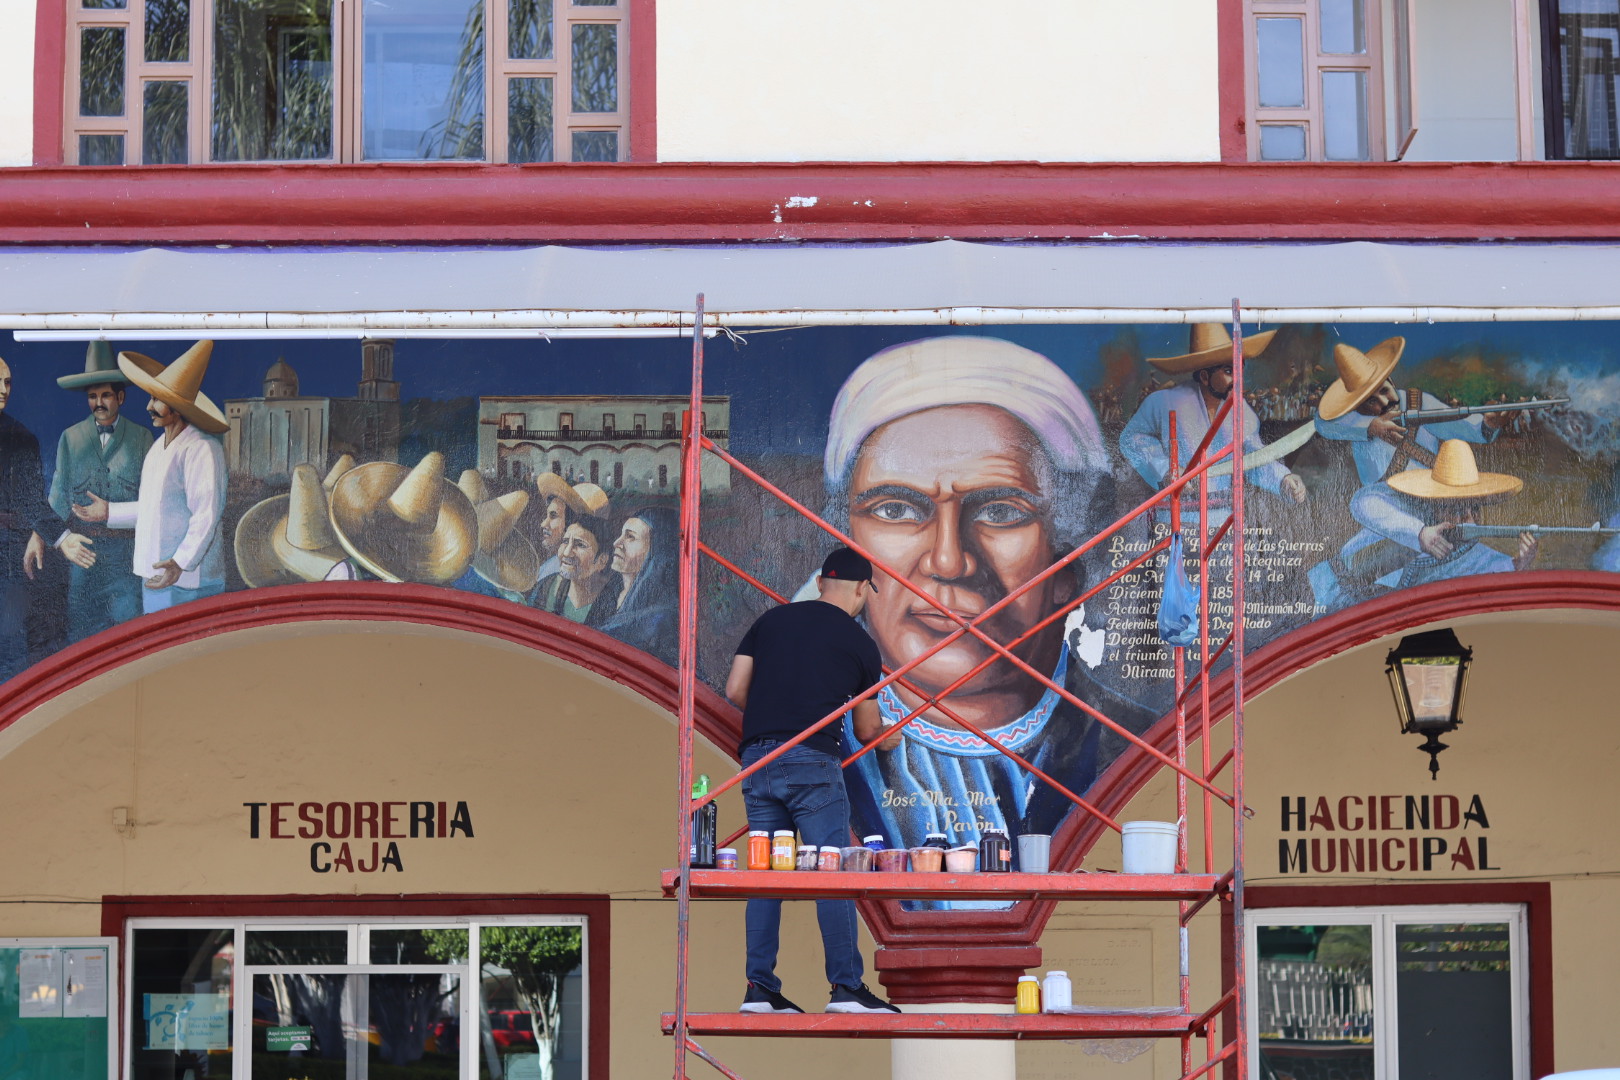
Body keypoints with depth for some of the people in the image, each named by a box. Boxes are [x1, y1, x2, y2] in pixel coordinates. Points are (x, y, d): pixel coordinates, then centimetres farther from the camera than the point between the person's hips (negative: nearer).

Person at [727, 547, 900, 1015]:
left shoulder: (771, 620, 15)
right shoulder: (858, 642, 7)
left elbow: (735, 690, 10)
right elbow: (867, 730, 15)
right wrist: (886, 733, 38)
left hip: (756, 760, 4)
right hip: (812, 762, -4)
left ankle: (760, 989, 6)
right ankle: (846, 987, -6)